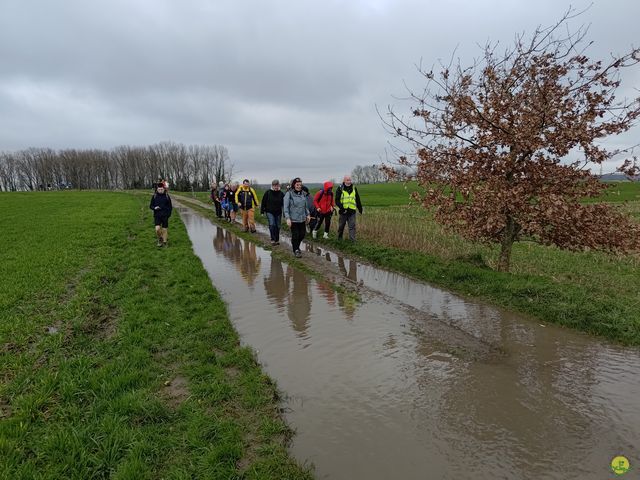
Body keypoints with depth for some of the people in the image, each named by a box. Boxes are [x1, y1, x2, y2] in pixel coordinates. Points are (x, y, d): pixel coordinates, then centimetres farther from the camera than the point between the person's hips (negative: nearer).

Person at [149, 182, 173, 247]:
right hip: (157, 216, 0)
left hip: (165, 216, 0)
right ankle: (160, 239, 11)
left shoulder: (167, 196, 2)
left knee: (164, 229, 3)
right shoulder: (154, 196, 4)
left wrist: (168, 214, -6)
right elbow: (150, 206, 9)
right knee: (157, 229, -14)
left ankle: (164, 242, 17)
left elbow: (170, 207, 7)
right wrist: (154, 208, -13)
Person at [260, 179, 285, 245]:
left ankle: (277, 240, 22)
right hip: (269, 212, -2)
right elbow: (263, 202, 1)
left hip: (278, 212, 2)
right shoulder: (268, 193, -4)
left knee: (277, 226, 9)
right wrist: (262, 211, 1)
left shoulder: (281, 194, -2)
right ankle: (272, 239, -11)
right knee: (272, 225, -17)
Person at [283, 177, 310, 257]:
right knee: (295, 235, 1)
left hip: (302, 219, 5)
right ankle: (296, 250, 20)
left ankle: (296, 246, 37)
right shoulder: (289, 194, -9)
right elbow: (286, 207, -10)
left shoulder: (303, 194, 7)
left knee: (302, 234, 10)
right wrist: (288, 218, -16)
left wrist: (307, 215, 12)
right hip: (293, 219, -5)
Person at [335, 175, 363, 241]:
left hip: (352, 211, 2)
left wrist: (360, 209, 19)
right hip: (343, 211, -2)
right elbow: (337, 201, -8)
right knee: (341, 226, 12)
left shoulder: (354, 188, 10)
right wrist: (342, 208, -20)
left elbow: (358, 200, 18)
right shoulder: (340, 189, -2)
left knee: (352, 226, -5)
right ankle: (339, 238, 30)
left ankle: (352, 240, -3)